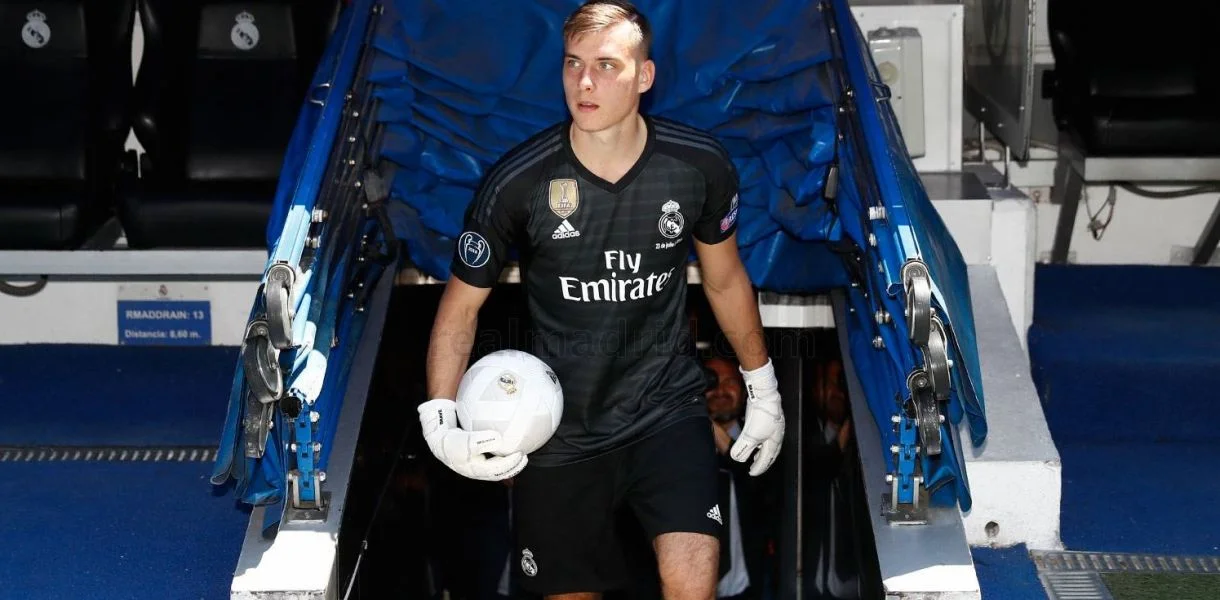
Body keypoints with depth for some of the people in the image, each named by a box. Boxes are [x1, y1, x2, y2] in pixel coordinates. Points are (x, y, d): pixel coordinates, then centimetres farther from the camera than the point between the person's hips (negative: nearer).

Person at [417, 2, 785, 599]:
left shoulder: (700, 165, -8)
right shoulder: (516, 182, -14)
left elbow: (725, 280, 10)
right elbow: (461, 305, -3)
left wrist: (763, 389, 18)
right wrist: (439, 422, -17)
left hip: (668, 408, 0)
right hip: (559, 431, 0)